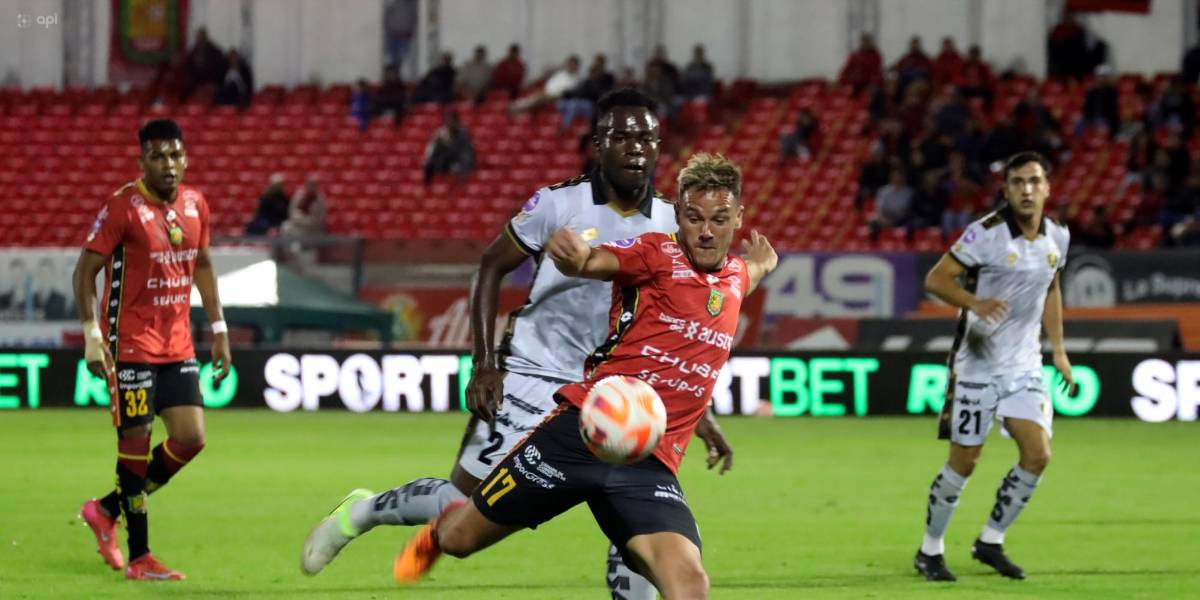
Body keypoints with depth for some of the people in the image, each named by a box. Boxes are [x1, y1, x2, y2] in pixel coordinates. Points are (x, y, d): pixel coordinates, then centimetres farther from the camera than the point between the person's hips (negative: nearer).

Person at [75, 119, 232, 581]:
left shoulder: (195, 204, 6)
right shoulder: (124, 207, -13)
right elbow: (85, 270, -10)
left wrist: (218, 327, 16)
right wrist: (93, 336, -18)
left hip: (178, 346, 7)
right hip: (132, 346, -7)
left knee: (190, 439, 1)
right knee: (136, 443, -4)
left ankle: (107, 510, 20)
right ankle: (139, 558, 4)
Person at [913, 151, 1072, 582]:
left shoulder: (1057, 237, 3)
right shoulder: (987, 233, -15)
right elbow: (936, 279, -16)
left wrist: (1058, 349, 19)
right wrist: (976, 303, -33)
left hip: (1025, 365, 5)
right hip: (978, 364, -5)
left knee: (1038, 455, -6)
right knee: (963, 463, -1)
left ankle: (991, 541, 12)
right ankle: (930, 551, 16)